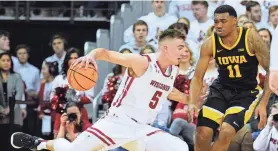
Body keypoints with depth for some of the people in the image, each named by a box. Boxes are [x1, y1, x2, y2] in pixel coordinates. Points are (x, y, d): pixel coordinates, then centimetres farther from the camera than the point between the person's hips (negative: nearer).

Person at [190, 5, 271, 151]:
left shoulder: (251, 38, -19)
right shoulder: (210, 44, -12)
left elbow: (271, 70, -11)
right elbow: (198, 77, -4)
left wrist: (263, 103, -17)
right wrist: (193, 104, -22)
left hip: (247, 92, -3)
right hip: (221, 89, 3)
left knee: (227, 132, -25)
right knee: (202, 133, -13)